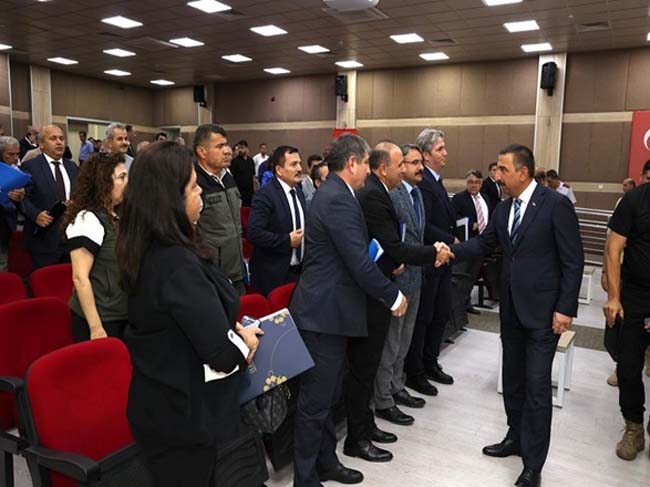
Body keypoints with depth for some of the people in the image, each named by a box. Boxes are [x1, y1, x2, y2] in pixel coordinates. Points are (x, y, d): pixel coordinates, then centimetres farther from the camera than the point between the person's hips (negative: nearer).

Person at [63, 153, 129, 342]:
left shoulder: (116, 217, 9)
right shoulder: (88, 219, -16)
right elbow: (80, 278, -21)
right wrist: (96, 328, -22)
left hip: (122, 317, 8)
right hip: (101, 321, -8)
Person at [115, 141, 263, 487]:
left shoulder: (149, 252, -1)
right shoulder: (178, 264, -30)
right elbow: (221, 352, -30)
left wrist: (233, 327, -1)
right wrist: (244, 344, -10)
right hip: (183, 412, -8)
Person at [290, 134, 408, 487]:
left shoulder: (332, 193, 13)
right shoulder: (338, 199, -19)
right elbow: (359, 263, -22)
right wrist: (393, 296, -9)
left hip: (327, 309, 11)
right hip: (324, 313, -11)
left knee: (327, 396, 21)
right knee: (315, 402, 3)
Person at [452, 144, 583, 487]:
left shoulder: (556, 204, -13)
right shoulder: (503, 208, 6)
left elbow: (573, 261, -12)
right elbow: (483, 243, 13)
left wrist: (565, 308, -15)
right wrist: (450, 251, -3)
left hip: (543, 310, -6)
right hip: (511, 309, 7)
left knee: (536, 386, -1)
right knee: (512, 380, 16)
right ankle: (516, 438, 35)